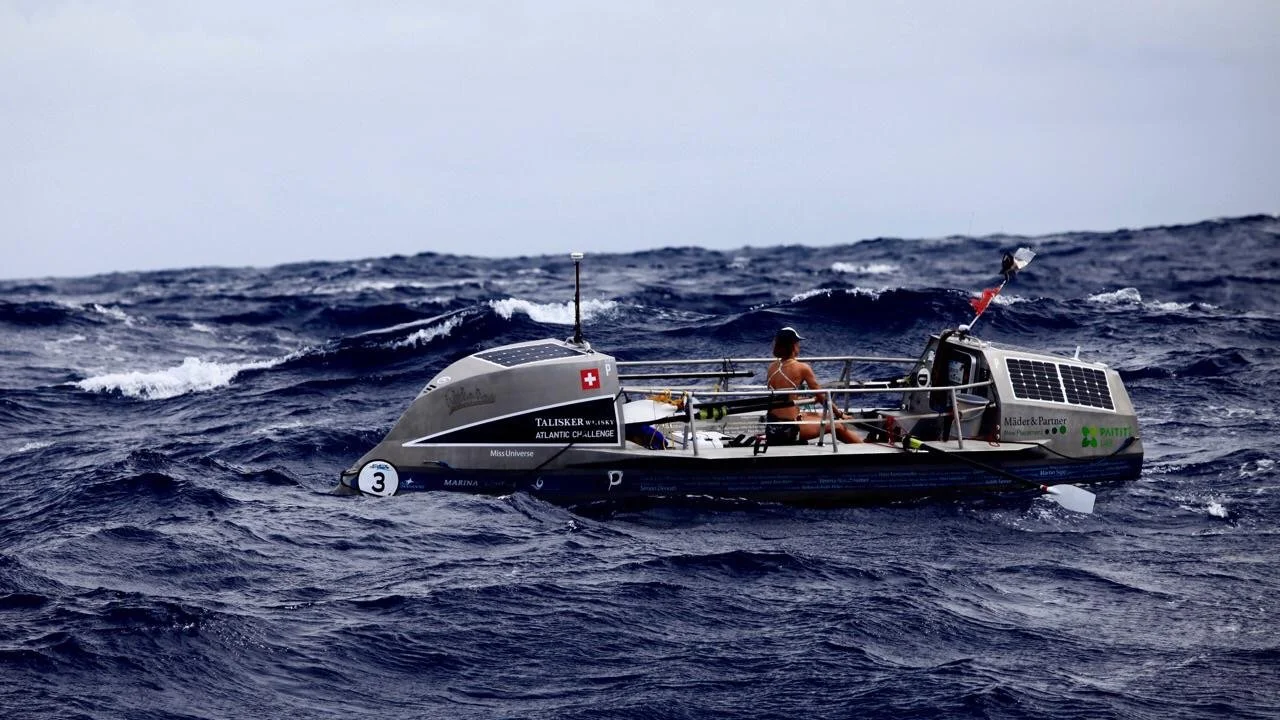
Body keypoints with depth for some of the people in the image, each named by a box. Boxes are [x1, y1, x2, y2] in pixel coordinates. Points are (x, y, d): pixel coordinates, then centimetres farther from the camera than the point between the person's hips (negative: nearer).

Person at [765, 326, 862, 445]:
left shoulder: (772, 367, 6)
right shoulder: (802, 368, -12)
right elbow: (822, 396, -2)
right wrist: (840, 414, 12)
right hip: (789, 429, -7)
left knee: (821, 416, 29)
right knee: (838, 426, 12)